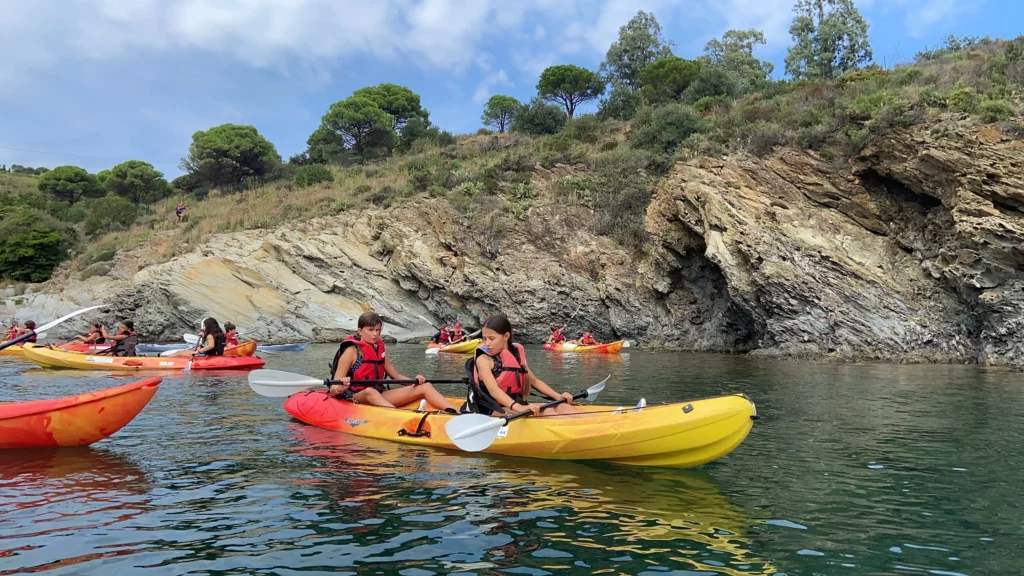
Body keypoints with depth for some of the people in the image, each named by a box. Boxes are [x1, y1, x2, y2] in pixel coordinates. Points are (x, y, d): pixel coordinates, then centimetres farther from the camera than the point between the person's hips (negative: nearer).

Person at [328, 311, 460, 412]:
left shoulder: (379, 349, 11)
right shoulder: (351, 351, -8)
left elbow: (396, 375, 12)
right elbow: (333, 389, -13)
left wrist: (414, 380, -9)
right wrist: (340, 387, -37)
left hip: (379, 396, 7)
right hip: (355, 398, -7)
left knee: (425, 387, -8)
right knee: (370, 391, -42)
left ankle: (457, 414, -31)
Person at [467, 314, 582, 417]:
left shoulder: (517, 353, 12)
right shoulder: (483, 359, -7)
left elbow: (534, 381, 17)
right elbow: (493, 390, -23)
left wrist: (558, 396, 2)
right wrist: (519, 408, -38)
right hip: (495, 410, -7)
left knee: (562, 408, -12)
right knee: (546, 412, -28)